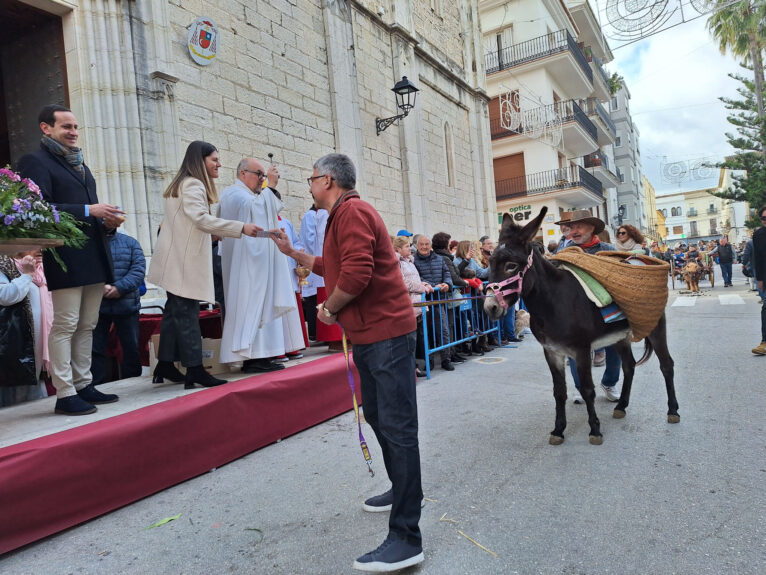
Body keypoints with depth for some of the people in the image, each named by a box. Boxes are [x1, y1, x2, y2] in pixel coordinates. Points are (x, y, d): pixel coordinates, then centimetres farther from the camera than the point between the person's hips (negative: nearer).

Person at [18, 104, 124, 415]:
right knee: (65, 325, -4)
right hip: (66, 259, -8)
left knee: (87, 326, 11)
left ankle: (83, 386, 19)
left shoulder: (80, 164, 24)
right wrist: (89, 211, -18)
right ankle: (65, 395, 2)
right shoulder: (35, 162, -3)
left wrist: (107, 219, 4)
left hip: (94, 258, 8)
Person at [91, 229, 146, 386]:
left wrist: (119, 287, -16)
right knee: (95, 348, 3)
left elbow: (139, 269, -3)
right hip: (96, 305, -1)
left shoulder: (130, 242, 10)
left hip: (127, 304, 2)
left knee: (132, 348, 7)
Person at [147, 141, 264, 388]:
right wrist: (241, 228, -29)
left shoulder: (186, 184, 22)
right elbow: (201, 218, -24)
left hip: (179, 261, 10)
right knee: (187, 313, -10)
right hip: (184, 261, -10)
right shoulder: (193, 185, -11)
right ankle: (194, 369, -8)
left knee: (175, 311, 11)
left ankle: (165, 365, 18)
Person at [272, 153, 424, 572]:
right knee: (376, 415, 20)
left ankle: (406, 538, -5)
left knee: (397, 426, -10)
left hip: (385, 332, -11)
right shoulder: (344, 215, 21)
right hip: (369, 334, 11)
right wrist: (292, 252, 26)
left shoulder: (351, 212, -13)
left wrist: (329, 309, -11)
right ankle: (402, 490, 37)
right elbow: (333, 268, 25)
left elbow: (356, 274, -26)